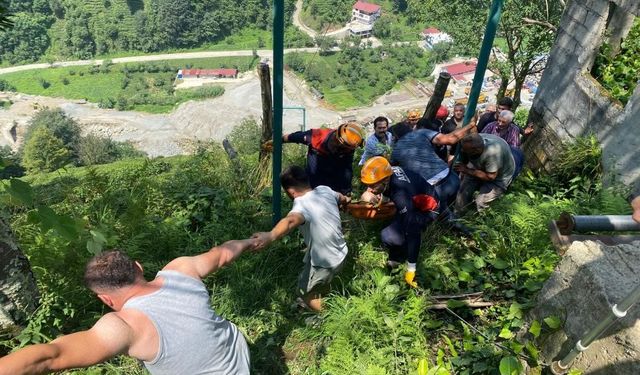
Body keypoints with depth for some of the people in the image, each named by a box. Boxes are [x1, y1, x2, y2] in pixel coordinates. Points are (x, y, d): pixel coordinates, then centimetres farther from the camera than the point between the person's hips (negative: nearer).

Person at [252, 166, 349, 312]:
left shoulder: (302, 204, -30)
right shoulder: (325, 190, -6)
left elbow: (291, 220, -54)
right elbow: (341, 198, 17)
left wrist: (270, 236, -73)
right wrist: (346, 200, 43)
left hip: (325, 262, -8)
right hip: (341, 253, 8)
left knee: (306, 292, 18)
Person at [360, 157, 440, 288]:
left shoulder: (401, 195, -40)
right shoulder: (388, 173, -20)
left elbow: (413, 233, -36)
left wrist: (411, 270, -31)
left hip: (427, 208, -8)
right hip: (414, 200, 9)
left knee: (388, 237, -23)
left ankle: (398, 257, 6)